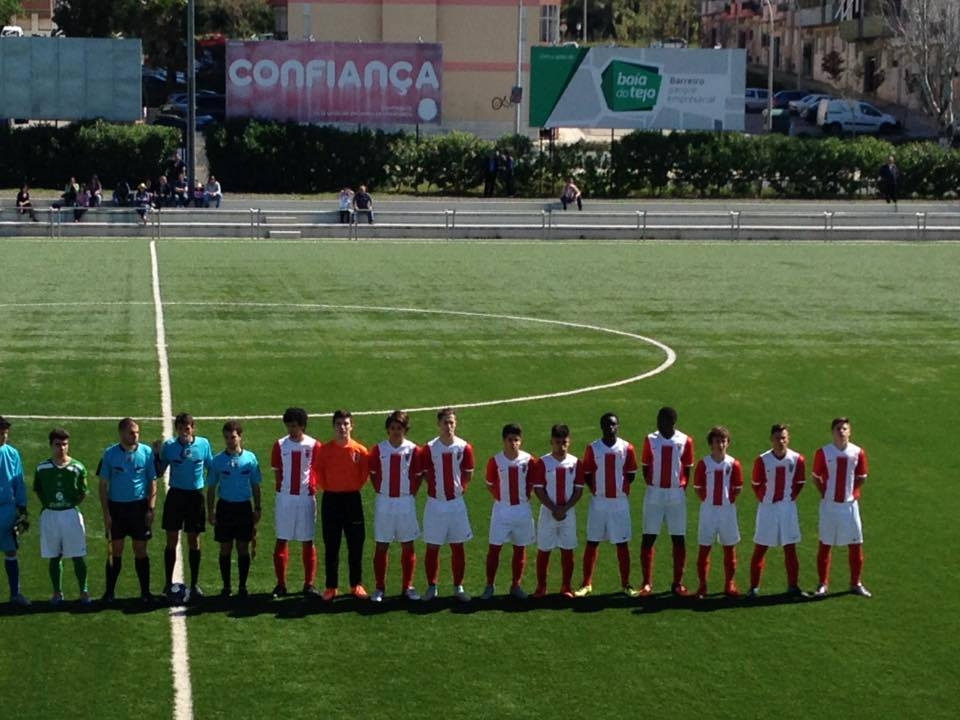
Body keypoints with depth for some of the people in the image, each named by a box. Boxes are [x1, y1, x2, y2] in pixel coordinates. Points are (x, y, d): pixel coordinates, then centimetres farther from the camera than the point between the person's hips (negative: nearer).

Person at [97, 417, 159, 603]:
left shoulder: (146, 452, -2)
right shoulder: (110, 454, -3)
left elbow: (152, 482, 3)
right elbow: (103, 485, 1)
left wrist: (151, 509, -4)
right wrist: (106, 513, -4)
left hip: (139, 506, 0)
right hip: (116, 506, 0)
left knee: (140, 550, 4)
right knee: (115, 551, 5)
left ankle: (145, 592, 11)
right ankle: (110, 592, 13)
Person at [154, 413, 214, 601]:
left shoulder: (203, 444, -2)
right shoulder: (169, 446, -2)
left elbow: (211, 469, 8)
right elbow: (159, 472, 3)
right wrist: (156, 454, -12)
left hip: (196, 495, 0)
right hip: (175, 495, 0)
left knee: (194, 541, 7)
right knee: (172, 541, 3)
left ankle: (194, 584, 16)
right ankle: (168, 584, 12)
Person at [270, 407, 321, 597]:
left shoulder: (314, 446, -1)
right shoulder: (280, 445, 2)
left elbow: (317, 472, 4)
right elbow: (277, 471, 7)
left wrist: (312, 490, -5)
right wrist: (282, 488, -1)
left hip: (306, 498, -1)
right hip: (284, 497, 1)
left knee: (307, 542, 4)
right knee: (281, 540, 2)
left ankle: (309, 584, 10)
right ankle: (281, 584, 9)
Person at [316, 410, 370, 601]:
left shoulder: (360, 450, -3)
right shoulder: (324, 449, -2)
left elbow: (365, 472, 6)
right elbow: (319, 471, 6)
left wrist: (356, 487, 1)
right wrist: (326, 487, 1)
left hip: (352, 499, 0)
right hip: (330, 499, 0)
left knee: (356, 544, 3)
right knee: (331, 546, 5)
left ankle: (356, 585, 14)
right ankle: (331, 586, 11)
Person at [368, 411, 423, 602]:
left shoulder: (413, 449, -2)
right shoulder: (378, 449, -1)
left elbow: (419, 475, 6)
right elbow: (373, 473, 8)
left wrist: (412, 493, -2)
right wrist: (379, 491, 0)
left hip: (406, 502, 0)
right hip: (384, 502, 0)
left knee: (408, 546, 5)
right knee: (381, 546, 3)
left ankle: (408, 587, 15)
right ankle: (380, 588, 10)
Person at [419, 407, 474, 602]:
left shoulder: (464, 447, -2)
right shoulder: (429, 448, -5)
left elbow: (468, 474, 9)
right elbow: (425, 474, 5)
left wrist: (459, 489, 5)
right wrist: (436, 488, 1)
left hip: (456, 502, 1)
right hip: (435, 502, -1)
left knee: (457, 546, 5)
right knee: (432, 547, 4)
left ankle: (458, 588, 13)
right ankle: (431, 587, 14)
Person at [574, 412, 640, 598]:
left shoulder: (626, 448, -1)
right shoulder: (593, 448, -1)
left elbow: (631, 475, 4)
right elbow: (586, 474, 3)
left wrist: (621, 489, -3)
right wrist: (596, 490, -5)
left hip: (620, 502, 0)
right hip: (598, 502, 0)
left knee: (622, 544, 5)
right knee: (592, 542, 4)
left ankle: (625, 584, 13)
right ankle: (587, 584, 10)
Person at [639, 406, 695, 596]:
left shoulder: (684, 441, -1)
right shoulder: (651, 440, 0)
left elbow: (687, 468, 6)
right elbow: (645, 466, 7)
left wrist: (682, 488, -2)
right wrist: (651, 485, -3)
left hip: (676, 495, 0)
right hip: (654, 495, 0)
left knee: (679, 539, 3)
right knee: (648, 538, -1)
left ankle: (677, 583, 11)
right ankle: (647, 583, 6)